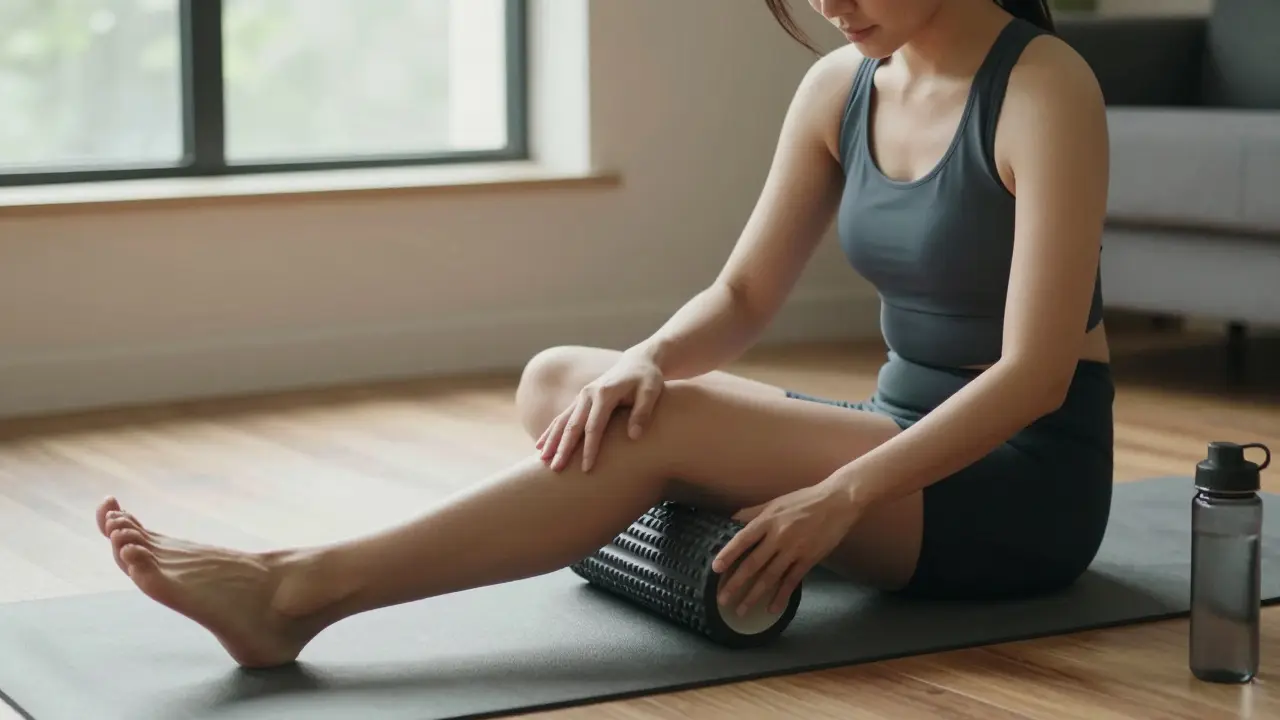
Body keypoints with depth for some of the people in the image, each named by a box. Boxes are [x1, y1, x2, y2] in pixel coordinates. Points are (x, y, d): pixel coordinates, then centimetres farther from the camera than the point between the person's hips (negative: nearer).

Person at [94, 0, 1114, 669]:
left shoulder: (1046, 90, -17)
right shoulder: (839, 87, 4)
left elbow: (1035, 372, -22)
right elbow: (743, 298, 4)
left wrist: (839, 498, -30)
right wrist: (649, 361, -19)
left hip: (1026, 488, -7)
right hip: (908, 440, 7)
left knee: (663, 432, -28)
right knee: (561, 384, -10)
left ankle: (301, 591, -28)